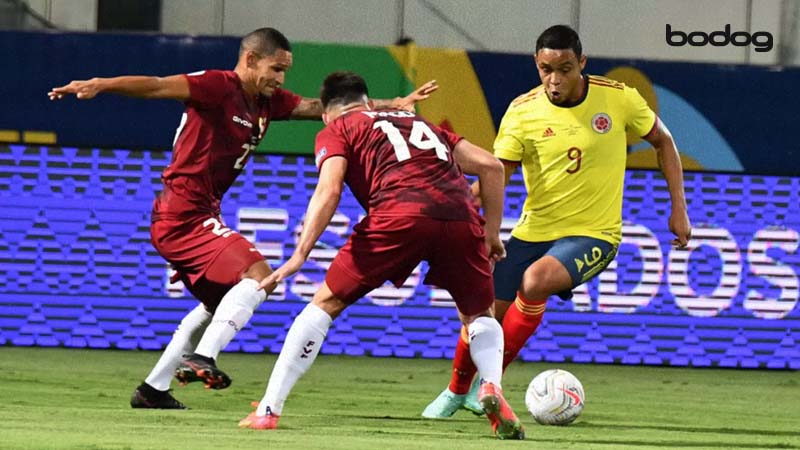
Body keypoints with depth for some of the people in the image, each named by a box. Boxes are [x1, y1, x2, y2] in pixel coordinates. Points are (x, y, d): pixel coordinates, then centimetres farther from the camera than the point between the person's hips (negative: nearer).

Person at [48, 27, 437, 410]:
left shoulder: (268, 102, 12)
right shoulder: (219, 86, -13)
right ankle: (202, 357, -31)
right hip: (183, 211, -11)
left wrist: (395, 105, 11)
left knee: (220, 301, 24)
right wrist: (98, 85, -38)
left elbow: (322, 107, 15)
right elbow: (157, 86, -24)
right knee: (256, 273, -21)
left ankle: (153, 389, 24)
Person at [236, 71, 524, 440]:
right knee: (478, 317, 25)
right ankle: (491, 387, -5)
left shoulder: (335, 131, 22)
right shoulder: (421, 124, 36)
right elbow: (490, 165, 26)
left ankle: (268, 410, 7)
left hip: (400, 215, -3)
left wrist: (300, 255, -2)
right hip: (461, 216, 3)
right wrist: (492, 233, 30)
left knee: (326, 304, 12)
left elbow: (329, 190, 3)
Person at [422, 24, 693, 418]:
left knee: (535, 281, -31)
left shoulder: (618, 98, -9)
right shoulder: (523, 112, -8)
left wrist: (678, 209, 3)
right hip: (533, 232, 3)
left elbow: (662, 141, 6)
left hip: (594, 234, -3)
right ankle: (456, 392, 30)